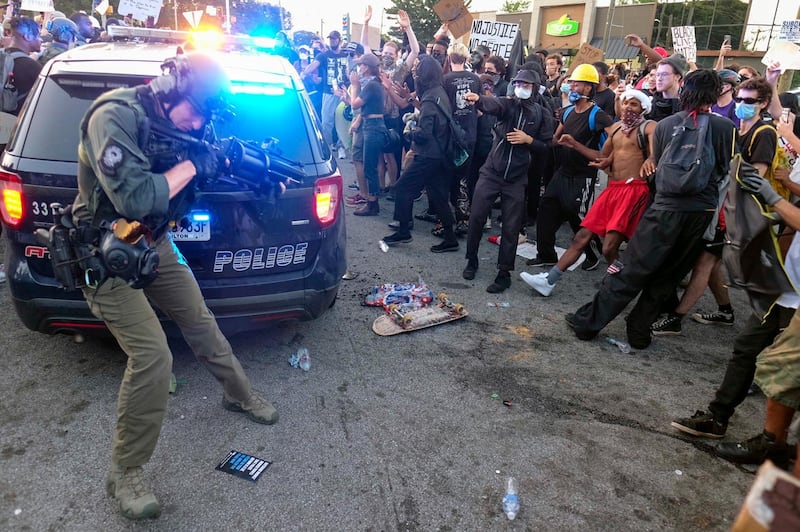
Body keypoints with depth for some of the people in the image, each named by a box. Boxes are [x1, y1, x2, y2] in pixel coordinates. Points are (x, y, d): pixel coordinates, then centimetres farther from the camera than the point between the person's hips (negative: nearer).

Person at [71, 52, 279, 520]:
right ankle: (125, 473, 3)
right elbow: (134, 199, -32)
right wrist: (191, 164, -22)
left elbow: (209, 170, 9)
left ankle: (240, 395, 38)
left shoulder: (174, 121, 1)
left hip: (154, 244, 8)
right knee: (153, 355, -15)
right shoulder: (114, 116, -22)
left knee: (200, 322, 14)